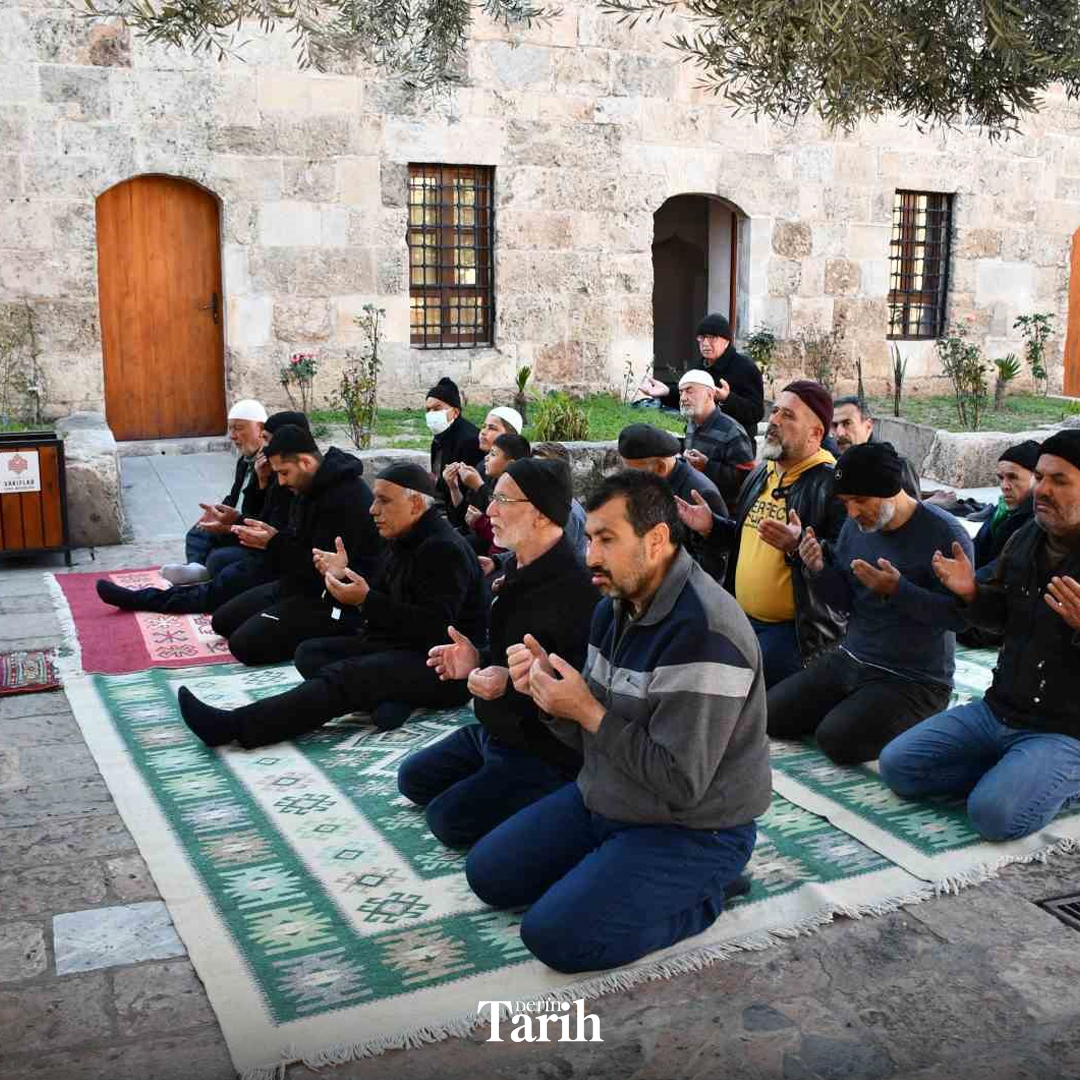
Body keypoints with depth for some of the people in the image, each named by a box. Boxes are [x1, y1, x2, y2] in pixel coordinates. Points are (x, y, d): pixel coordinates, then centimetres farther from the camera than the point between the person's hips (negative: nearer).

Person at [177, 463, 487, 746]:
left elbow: (434, 629, -25)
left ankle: (234, 726, -34)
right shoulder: (402, 541, 13)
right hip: (401, 647, 10)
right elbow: (380, 604, 13)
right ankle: (389, 697, -20)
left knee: (343, 675, -29)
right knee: (309, 652, 1)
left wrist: (366, 600, -25)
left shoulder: (444, 549, -17)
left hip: (444, 668, -10)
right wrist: (343, 577, -4)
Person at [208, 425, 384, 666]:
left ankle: (325, 638, -5)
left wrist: (274, 545, -20)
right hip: (303, 583, 11)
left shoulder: (345, 499, -25)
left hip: (331, 599, -11)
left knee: (245, 643, -21)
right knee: (222, 620, 13)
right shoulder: (310, 487, 8)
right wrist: (272, 535, -2)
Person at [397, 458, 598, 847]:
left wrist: (512, 685, -35)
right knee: (412, 779, 17)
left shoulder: (574, 592, -28)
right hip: (494, 730, 10)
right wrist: (477, 660, 0)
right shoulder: (517, 568, 4)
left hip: (546, 753, -10)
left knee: (447, 818, -16)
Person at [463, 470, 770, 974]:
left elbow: (681, 783, -27)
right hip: (605, 801, 9)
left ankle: (704, 890, 1)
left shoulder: (703, 631, -28)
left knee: (556, 936, -18)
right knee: (487, 874, 9)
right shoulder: (615, 607, 1)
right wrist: (548, 692, -13)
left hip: (691, 829, -9)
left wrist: (587, 710, -24)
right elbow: (592, 738, 7)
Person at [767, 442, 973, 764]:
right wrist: (818, 570, -12)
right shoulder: (856, 526, 4)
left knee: (838, 740, -25)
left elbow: (960, 613, -20)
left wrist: (897, 590, -29)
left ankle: (904, 724, 4)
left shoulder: (945, 534, -17)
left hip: (914, 680, -7)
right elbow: (844, 600, 8)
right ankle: (855, 708, 20)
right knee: (769, 714, 0)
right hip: (849, 660, 7)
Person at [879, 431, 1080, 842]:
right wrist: (971, 594, -3)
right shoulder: (1025, 539, 5)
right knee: (897, 765, -1)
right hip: (997, 711, 7)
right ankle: (1010, 774, 9)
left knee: (993, 812, -27)